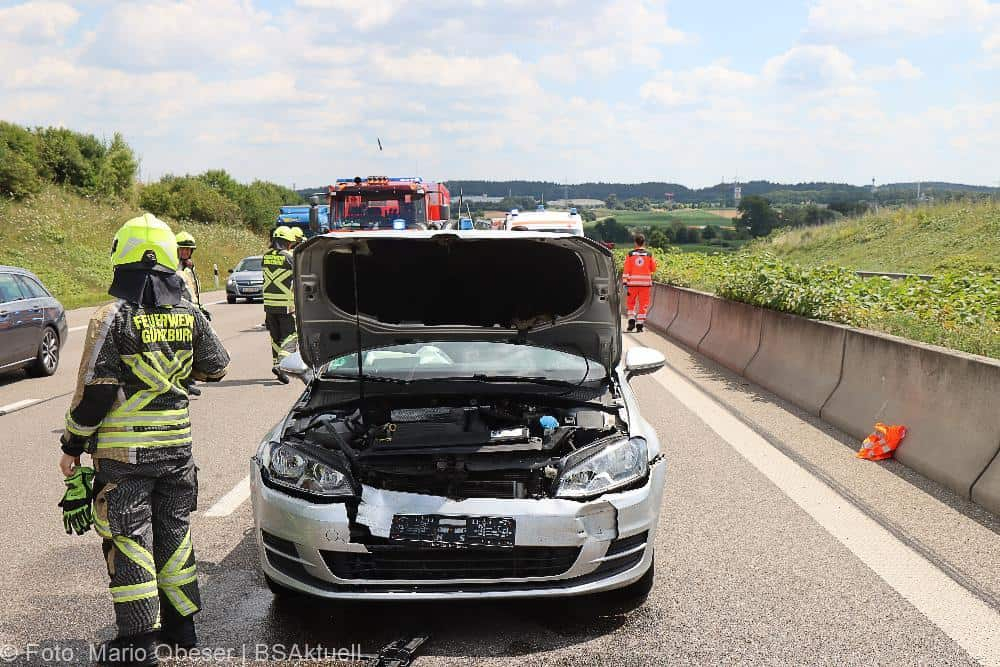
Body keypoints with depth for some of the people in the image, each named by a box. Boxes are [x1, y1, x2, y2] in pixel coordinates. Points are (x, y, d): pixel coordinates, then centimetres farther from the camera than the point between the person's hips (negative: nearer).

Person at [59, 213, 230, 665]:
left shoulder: (113, 317, -13)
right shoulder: (189, 316, 2)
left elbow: (94, 390, -13)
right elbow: (217, 367, 14)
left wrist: (72, 445, -3)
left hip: (123, 449, -5)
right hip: (177, 444, 5)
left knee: (129, 539, 2)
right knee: (174, 532, 16)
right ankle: (180, 623, 26)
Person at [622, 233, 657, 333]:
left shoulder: (630, 254, 0)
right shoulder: (649, 255, 1)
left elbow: (626, 269, -2)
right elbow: (653, 269, 9)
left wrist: (625, 283, 1)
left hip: (633, 283, 0)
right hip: (645, 283, 0)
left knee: (631, 302, 15)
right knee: (643, 304, 5)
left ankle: (631, 320, -1)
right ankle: (639, 324, 3)